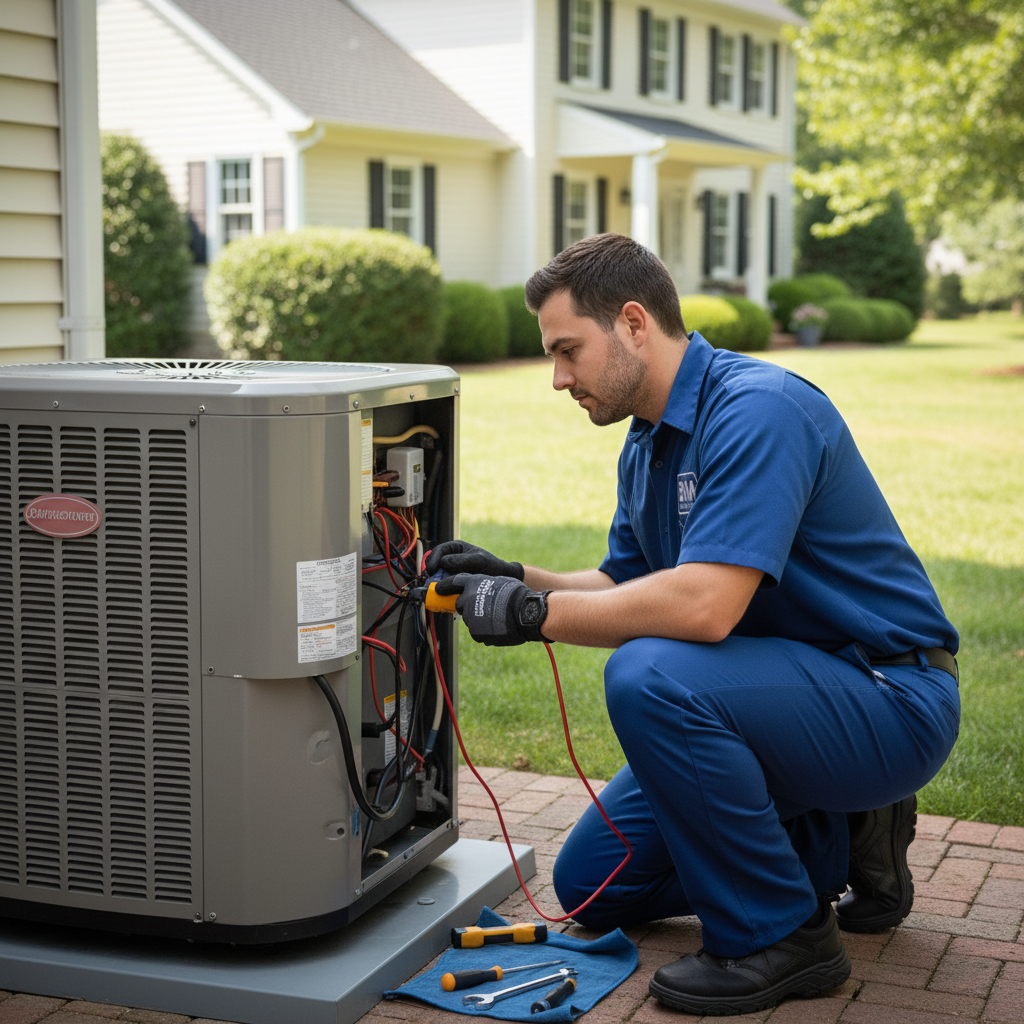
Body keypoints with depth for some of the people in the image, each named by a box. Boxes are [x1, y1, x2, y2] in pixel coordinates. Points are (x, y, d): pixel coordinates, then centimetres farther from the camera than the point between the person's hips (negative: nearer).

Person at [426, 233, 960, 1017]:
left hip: (889, 701, -9)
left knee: (649, 678, -34)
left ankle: (779, 934, -15)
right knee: (594, 882, 8)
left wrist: (537, 614, -25)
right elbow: (625, 590, 13)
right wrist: (517, 578, -4)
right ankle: (841, 844, 17)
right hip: (788, 693, 10)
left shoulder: (758, 409, -24)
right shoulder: (647, 444, 7)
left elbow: (705, 605, -34)